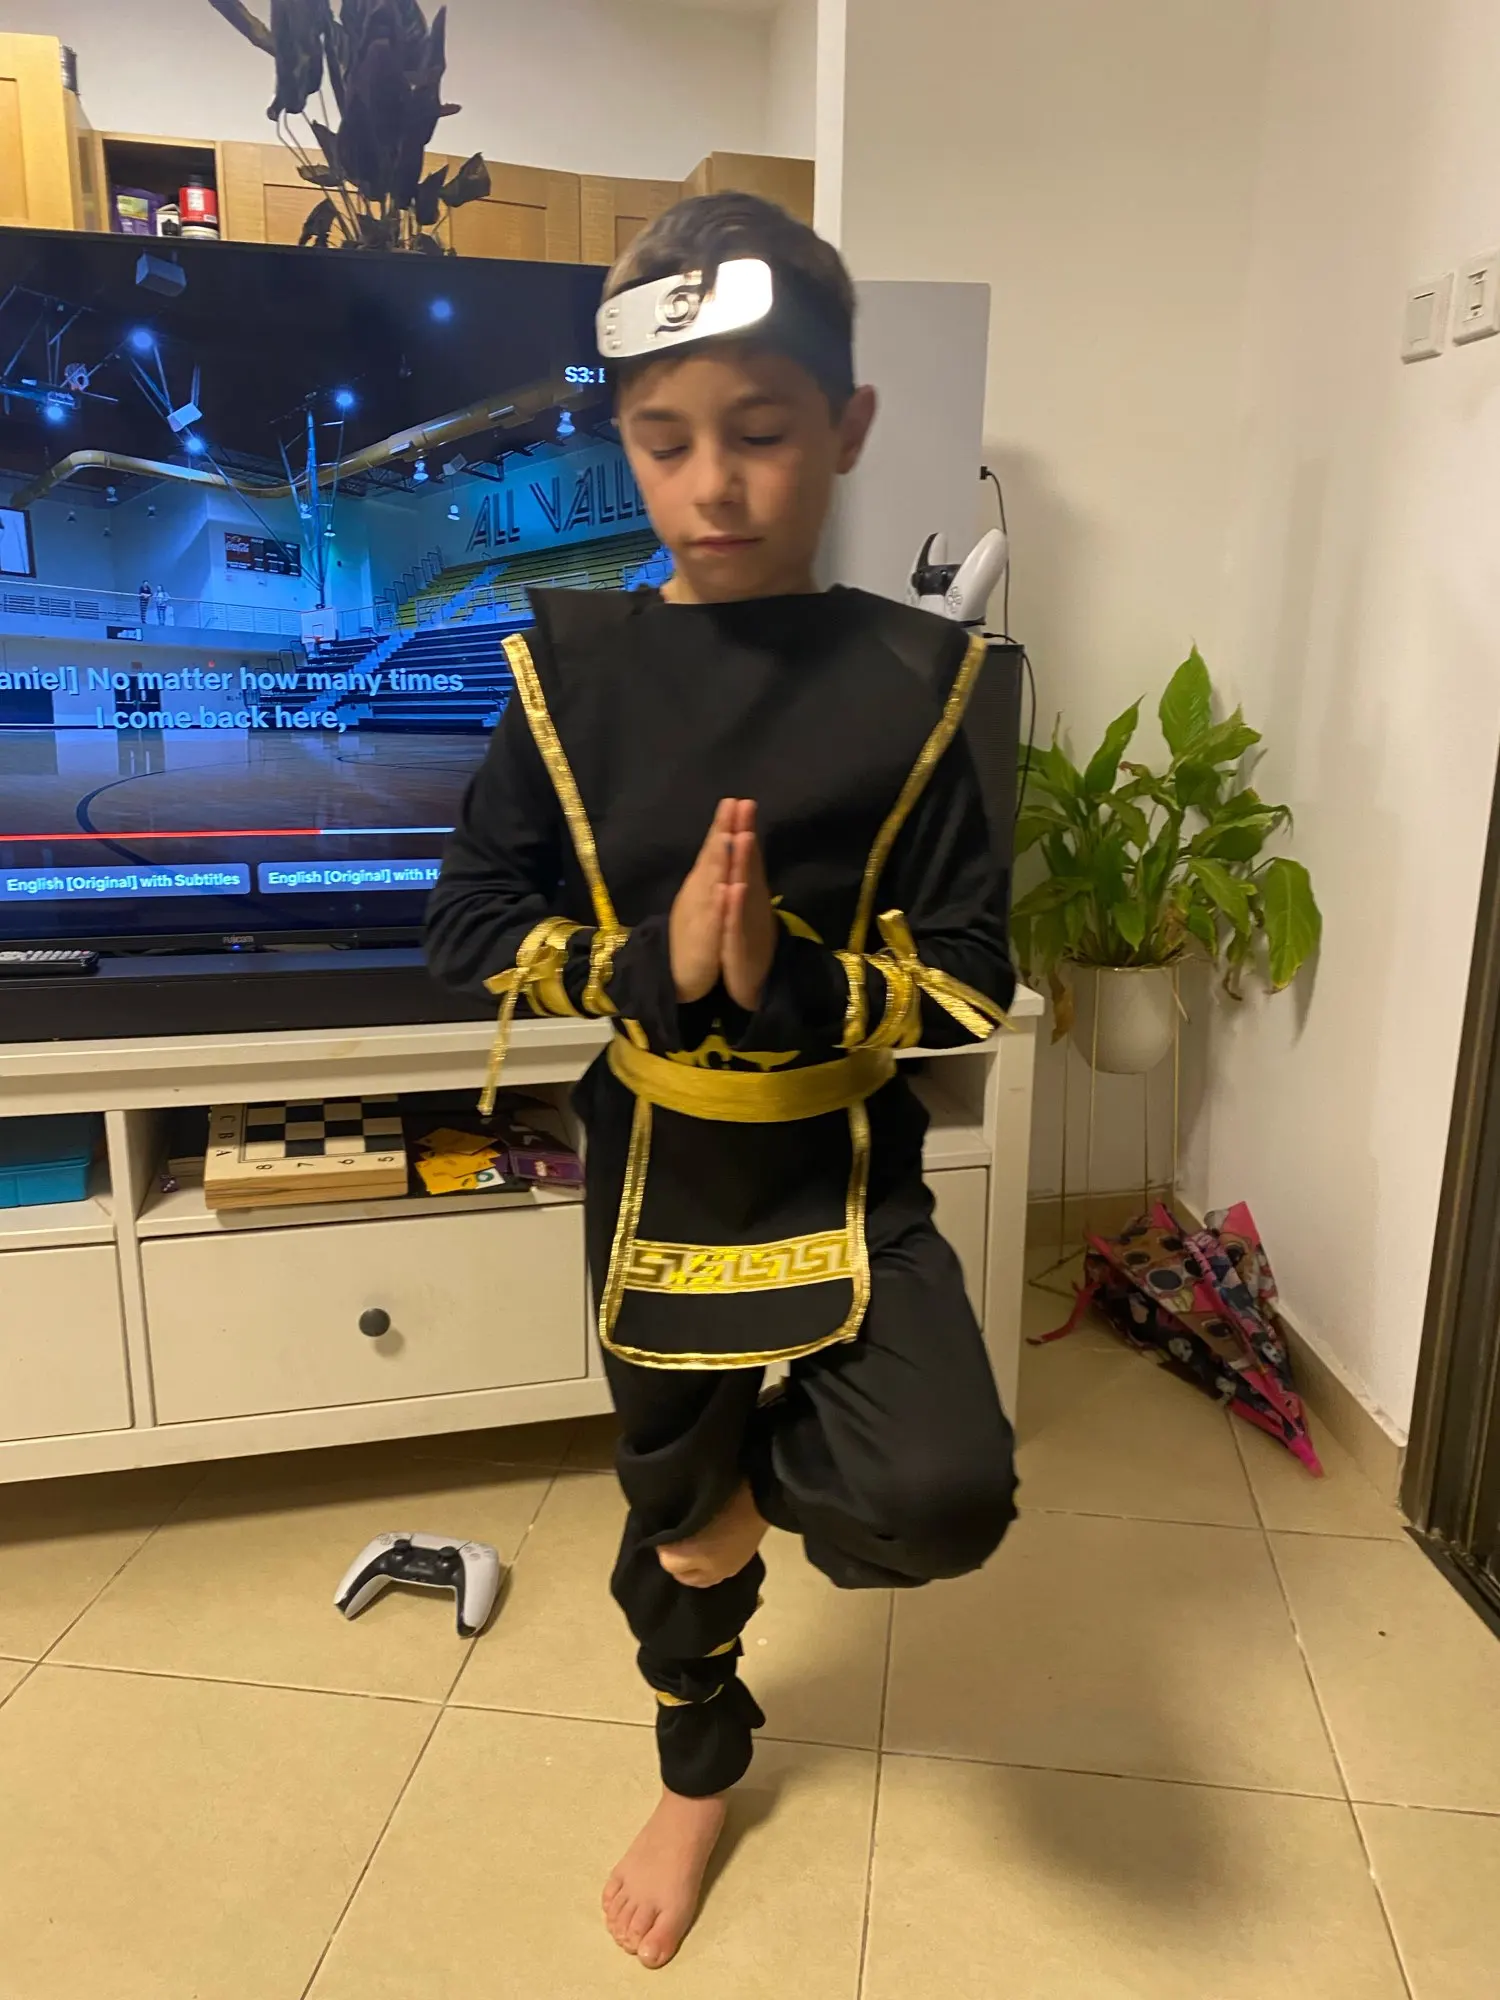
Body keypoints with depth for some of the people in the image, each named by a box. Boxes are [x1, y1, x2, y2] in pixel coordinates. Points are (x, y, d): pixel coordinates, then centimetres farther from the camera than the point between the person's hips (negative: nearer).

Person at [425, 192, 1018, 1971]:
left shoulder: (906, 680, -9)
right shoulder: (574, 668, -6)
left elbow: (969, 978, -8)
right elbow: (470, 923, -4)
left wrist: (789, 980, -25)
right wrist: (650, 968, -20)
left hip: (848, 1174, -1)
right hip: (654, 1174, 2)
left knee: (942, 1504, -22)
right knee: (665, 1493, 19)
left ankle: (766, 1475, 16)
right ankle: (699, 1771, 51)